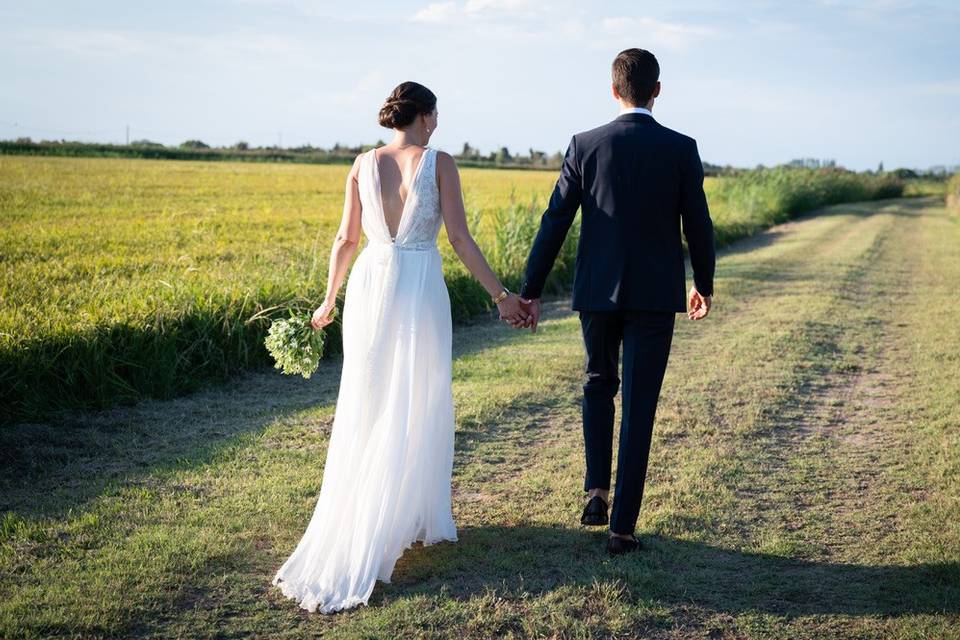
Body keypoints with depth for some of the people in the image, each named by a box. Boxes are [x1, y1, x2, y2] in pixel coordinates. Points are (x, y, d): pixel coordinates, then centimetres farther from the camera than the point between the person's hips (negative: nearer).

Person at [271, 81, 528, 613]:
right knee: (416, 415, 8)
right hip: (419, 291, -4)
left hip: (369, 286, 4)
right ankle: (411, 519, 15)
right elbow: (460, 239, -10)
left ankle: (351, 525, 20)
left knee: (365, 412, 13)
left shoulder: (363, 165, 4)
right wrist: (501, 295, -4)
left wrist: (328, 300, 19)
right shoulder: (439, 163, -6)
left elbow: (346, 239, 7)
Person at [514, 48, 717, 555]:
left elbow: (554, 223, -3)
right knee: (638, 409, 4)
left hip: (598, 291, 1)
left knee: (599, 385, 24)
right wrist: (704, 284, 17)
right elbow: (698, 226, 1)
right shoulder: (682, 149, -4)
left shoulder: (585, 145, -3)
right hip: (655, 295, -1)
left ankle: (596, 489, 12)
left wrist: (530, 291, 3)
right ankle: (622, 526, 5)